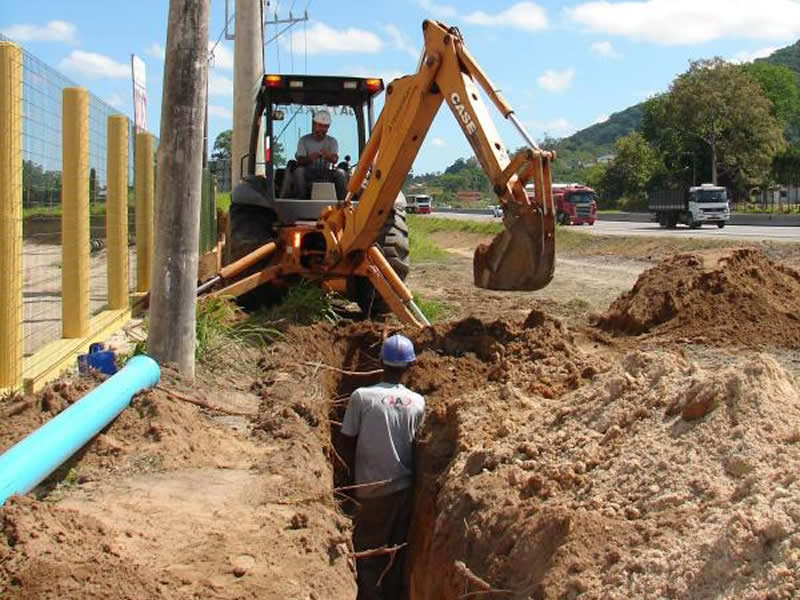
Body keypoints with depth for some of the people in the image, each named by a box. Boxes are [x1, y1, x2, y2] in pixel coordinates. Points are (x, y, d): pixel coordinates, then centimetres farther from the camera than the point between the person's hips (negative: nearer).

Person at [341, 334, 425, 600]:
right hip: (404, 487, 3)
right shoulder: (417, 402, -5)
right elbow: (414, 441, 4)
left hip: (371, 488, -3)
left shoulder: (362, 396, -14)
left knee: (368, 549, 10)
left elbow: (348, 439, -7)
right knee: (397, 549, 16)